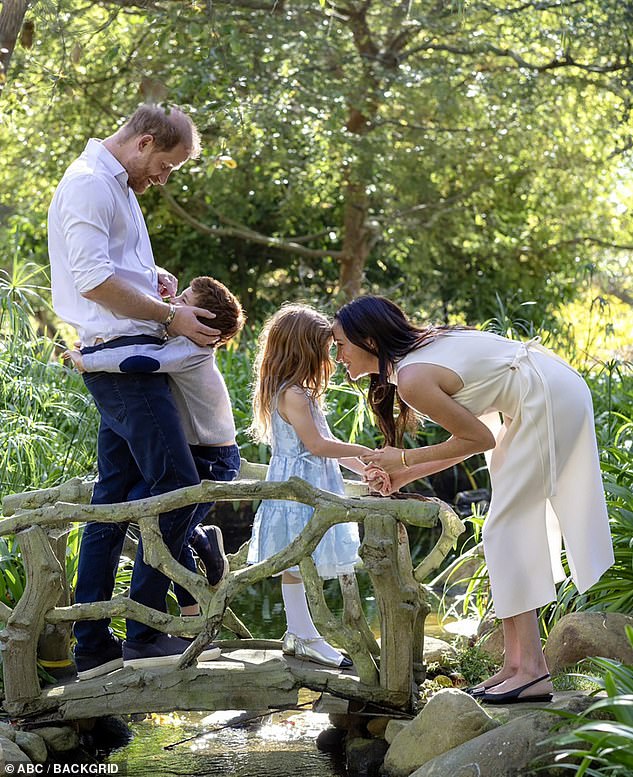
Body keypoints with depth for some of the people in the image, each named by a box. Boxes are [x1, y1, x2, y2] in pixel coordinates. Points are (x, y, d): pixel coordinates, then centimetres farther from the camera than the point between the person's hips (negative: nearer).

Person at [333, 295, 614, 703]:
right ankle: (516, 663, 10)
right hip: (559, 391, 10)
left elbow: (480, 438, -12)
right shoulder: (420, 349, 10)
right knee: (513, 528, 9)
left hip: (549, 400, -10)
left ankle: (532, 669, -10)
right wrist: (406, 474, 11)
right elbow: (477, 432, 13)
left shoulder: (412, 379, -18)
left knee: (506, 528, -8)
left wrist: (405, 459, -5)